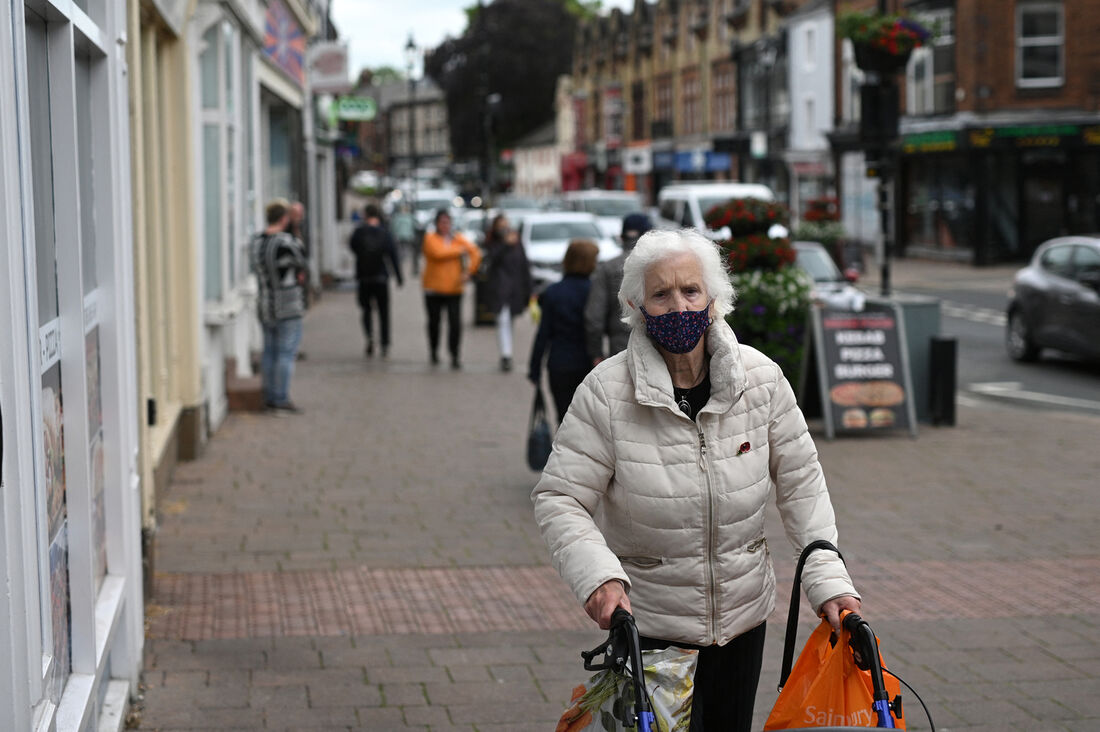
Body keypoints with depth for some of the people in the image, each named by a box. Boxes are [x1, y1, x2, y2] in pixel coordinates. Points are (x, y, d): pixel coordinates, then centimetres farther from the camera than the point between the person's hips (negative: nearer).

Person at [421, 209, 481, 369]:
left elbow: (475, 253, 5)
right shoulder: (430, 238, -1)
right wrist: (459, 251, -9)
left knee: (455, 323, -10)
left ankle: (455, 356, -5)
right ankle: (434, 351, 31)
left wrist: (468, 272, -6)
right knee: (434, 321, 10)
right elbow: (437, 253, -19)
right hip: (434, 288, -1)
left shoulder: (459, 239, 8)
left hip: (454, 288, 1)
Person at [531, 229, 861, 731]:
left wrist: (827, 578, -8)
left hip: (743, 615, 4)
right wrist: (599, 576, -29)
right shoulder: (606, 393, -15)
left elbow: (800, 483, 1)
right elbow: (559, 500, -13)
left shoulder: (761, 378, -6)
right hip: (648, 622, -3)